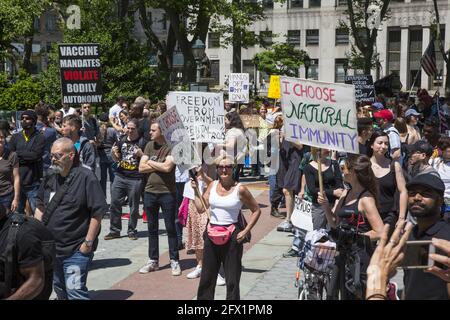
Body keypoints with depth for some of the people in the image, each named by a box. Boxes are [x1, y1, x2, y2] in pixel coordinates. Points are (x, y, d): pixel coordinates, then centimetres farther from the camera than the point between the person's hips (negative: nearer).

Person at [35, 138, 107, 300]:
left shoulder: (86, 177, -14)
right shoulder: (50, 179, 8)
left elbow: (97, 212, -16)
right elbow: (41, 207, 19)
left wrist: (88, 242, -17)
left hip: (76, 250, -7)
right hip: (51, 248, 7)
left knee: (75, 292, -10)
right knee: (59, 289, 19)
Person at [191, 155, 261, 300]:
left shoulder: (240, 189, -6)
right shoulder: (212, 185, 6)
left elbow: (256, 210, 0)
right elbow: (201, 208, 3)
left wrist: (245, 232, -7)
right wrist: (195, 189, -3)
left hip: (232, 236, -4)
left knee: (232, 280, 3)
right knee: (206, 278, 10)